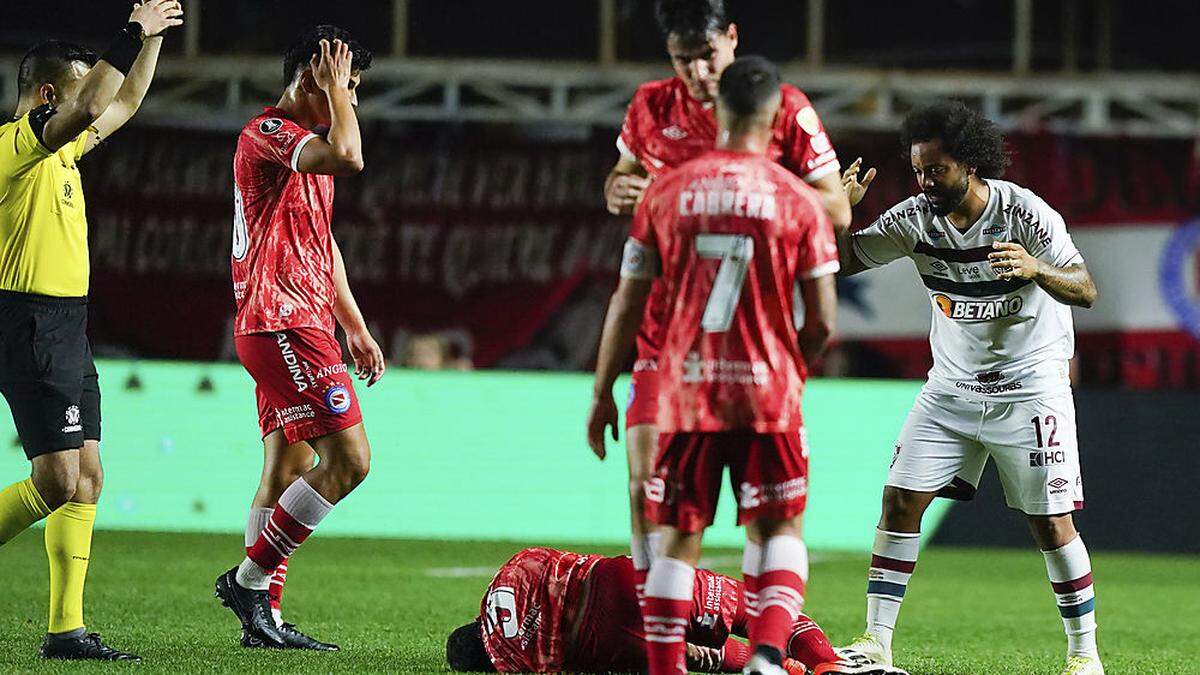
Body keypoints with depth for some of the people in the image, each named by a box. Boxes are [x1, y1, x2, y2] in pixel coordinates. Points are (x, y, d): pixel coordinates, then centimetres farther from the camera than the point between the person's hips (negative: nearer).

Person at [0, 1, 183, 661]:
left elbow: (124, 103, 31)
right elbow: (91, 108, -29)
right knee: (58, 481, -12)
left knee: (86, 479, 5)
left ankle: (66, 629, 6)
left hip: (67, 333, 10)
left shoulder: (62, 148, 16)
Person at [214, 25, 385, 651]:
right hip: (283, 323, -11)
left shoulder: (307, 145, 21)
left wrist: (355, 326, 24)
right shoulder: (267, 132, -12)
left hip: (298, 325, 11)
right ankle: (248, 578, -9)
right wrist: (335, 91, -14)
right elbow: (349, 158, -30)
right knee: (348, 457, -14)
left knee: (288, 470, 9)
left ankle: (262, 616, 9)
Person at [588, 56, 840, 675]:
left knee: (678, 538, 10)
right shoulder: (798, 200, -2)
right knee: (778, 530, 11)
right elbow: (822, 323, -1)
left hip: (684, 391, 1)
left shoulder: (668, 192, 2)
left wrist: (602, 393, 14)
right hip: (767, 392, -1)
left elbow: (626, 305, 5)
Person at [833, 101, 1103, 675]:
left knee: (1051, 523, -6)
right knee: (901, 500, -6)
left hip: (1029, 386, -4)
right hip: (952, 386, 4)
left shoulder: (1024, 213, -18)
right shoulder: (916, 218, -6)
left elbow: (1085, 290, -21)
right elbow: (846, 261, 3)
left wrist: (1035, 269, -42)